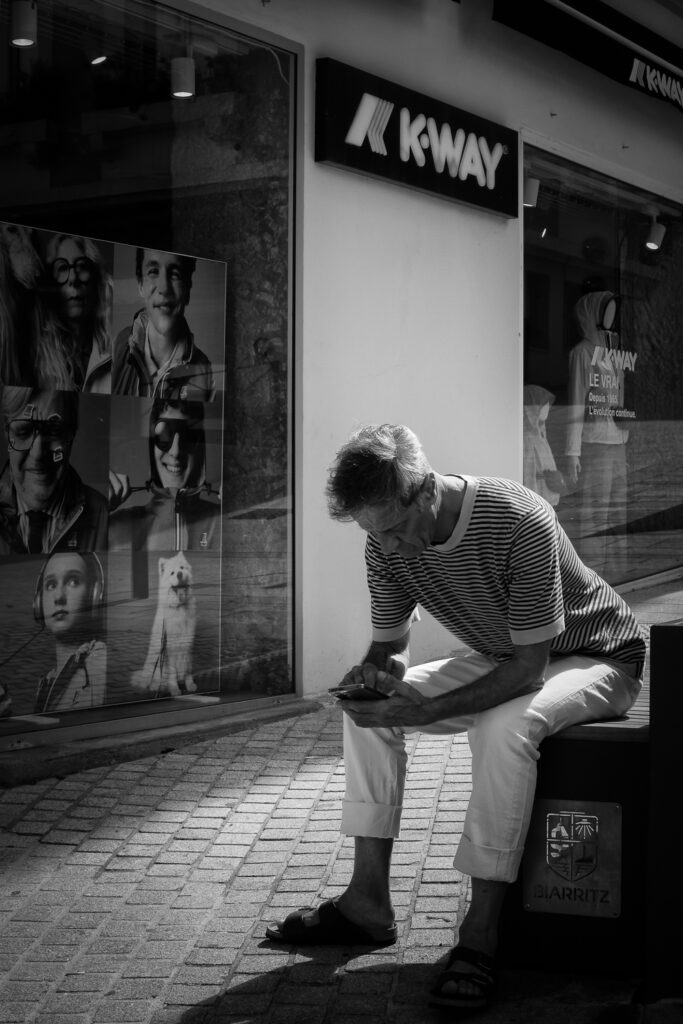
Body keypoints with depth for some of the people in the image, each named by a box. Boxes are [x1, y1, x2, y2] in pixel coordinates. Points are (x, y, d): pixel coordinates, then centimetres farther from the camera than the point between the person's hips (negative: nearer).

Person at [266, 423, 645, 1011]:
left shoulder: (520, 524, -34)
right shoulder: (387, 545, -13)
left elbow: (529, 668, -31)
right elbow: (390, 644, 0)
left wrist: (428, 710, -40)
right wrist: (376, 674, -25)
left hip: (599, 659, -7)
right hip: (501, 661, 7)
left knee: (504, 726, -36)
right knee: (368, 708, -6)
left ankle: (481, 936, -28)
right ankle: (369, 902, -4)